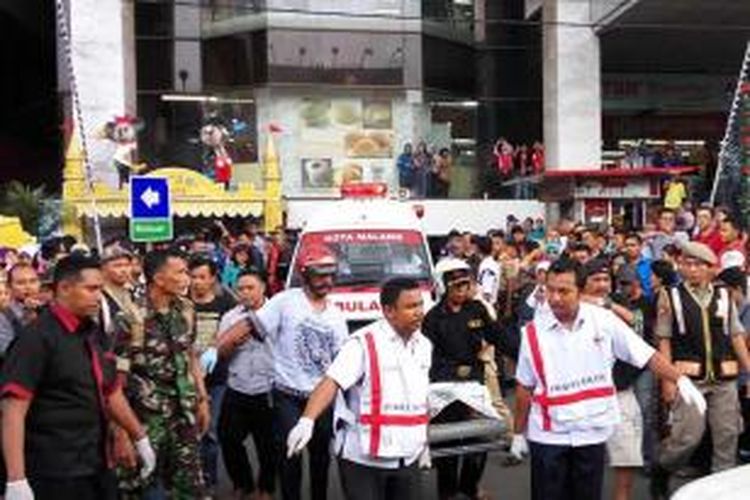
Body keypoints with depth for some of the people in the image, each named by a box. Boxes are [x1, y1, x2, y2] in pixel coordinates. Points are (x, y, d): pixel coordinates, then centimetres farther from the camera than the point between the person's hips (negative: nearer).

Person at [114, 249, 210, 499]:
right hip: (146, 417, -6)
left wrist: (202, 399, 14)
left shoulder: (185, 310, 2)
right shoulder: (132, 319, -18)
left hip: (184, 413, 6)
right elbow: (117, 378, -16)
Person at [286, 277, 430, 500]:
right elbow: (331, 382, -26)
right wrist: (307, 420, -41)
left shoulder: (423, 345, 7)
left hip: (407, 458, 6)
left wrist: (423, 442, 22)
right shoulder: (364, 343, -15)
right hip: (363, 458, -6)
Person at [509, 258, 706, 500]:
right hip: (548, 435, 0)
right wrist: (519, 433, 7)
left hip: (592, 432, 1)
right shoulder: (534, 332, -4)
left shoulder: (603, 320, -5)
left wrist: (681, 380, -12)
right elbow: (525, 387, 4)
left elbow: (646, 355, -2)